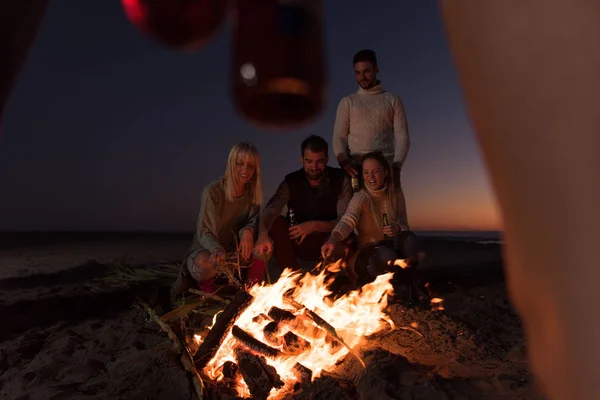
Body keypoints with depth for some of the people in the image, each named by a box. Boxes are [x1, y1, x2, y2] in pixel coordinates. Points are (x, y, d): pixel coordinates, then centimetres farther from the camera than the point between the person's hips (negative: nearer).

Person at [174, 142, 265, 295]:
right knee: (205, 263, -38)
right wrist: (217, 249, -45)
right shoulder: (213, 191, -22)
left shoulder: (252, 191, -7)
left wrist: (248, 231, -31)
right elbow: (204, 232, -22)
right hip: (207, 248, -3)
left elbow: (253, 221, -4)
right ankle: (206, 285, 0)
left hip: (234, 249, 4)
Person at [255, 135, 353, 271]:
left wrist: (315, 226, -26)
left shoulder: (340, 180, -6)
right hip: (299, 243, 2)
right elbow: (270, 210, -22)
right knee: (276, 222, -25)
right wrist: (263, 234, -43)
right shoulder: (291, 182, -5)